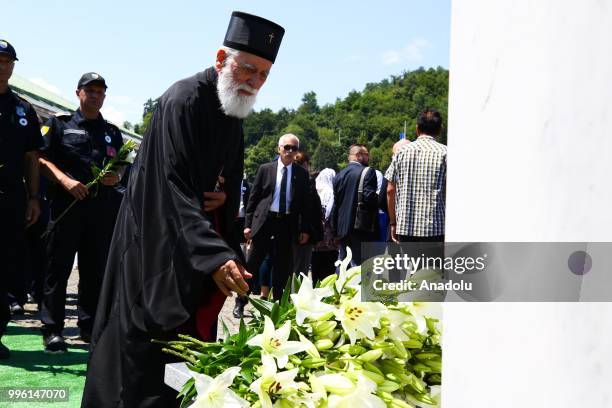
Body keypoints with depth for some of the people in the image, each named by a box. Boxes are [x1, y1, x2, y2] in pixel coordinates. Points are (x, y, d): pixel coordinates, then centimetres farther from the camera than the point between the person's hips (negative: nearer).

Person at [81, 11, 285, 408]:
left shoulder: (234, 113, 8)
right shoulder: (184, 99, -19)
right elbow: (174, 186, -28)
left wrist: (225, 196, -8)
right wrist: (214, 255, -38)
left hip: (200, 233, 8)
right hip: (160, 244, -8)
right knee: (149, 355, -3)